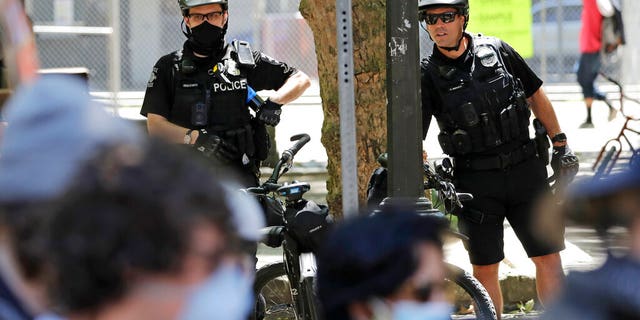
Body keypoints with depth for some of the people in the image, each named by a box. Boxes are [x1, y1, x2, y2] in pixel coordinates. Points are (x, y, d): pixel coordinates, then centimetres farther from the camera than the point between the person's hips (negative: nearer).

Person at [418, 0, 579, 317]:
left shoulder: (496, 50, 1)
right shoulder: (428, 74, -4)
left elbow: (535, 96, 12)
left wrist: (560, 145, 14)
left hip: (524, 169, 2)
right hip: (475, 181, -2)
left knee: (548, 256, 2)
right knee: (485, 268, 2)